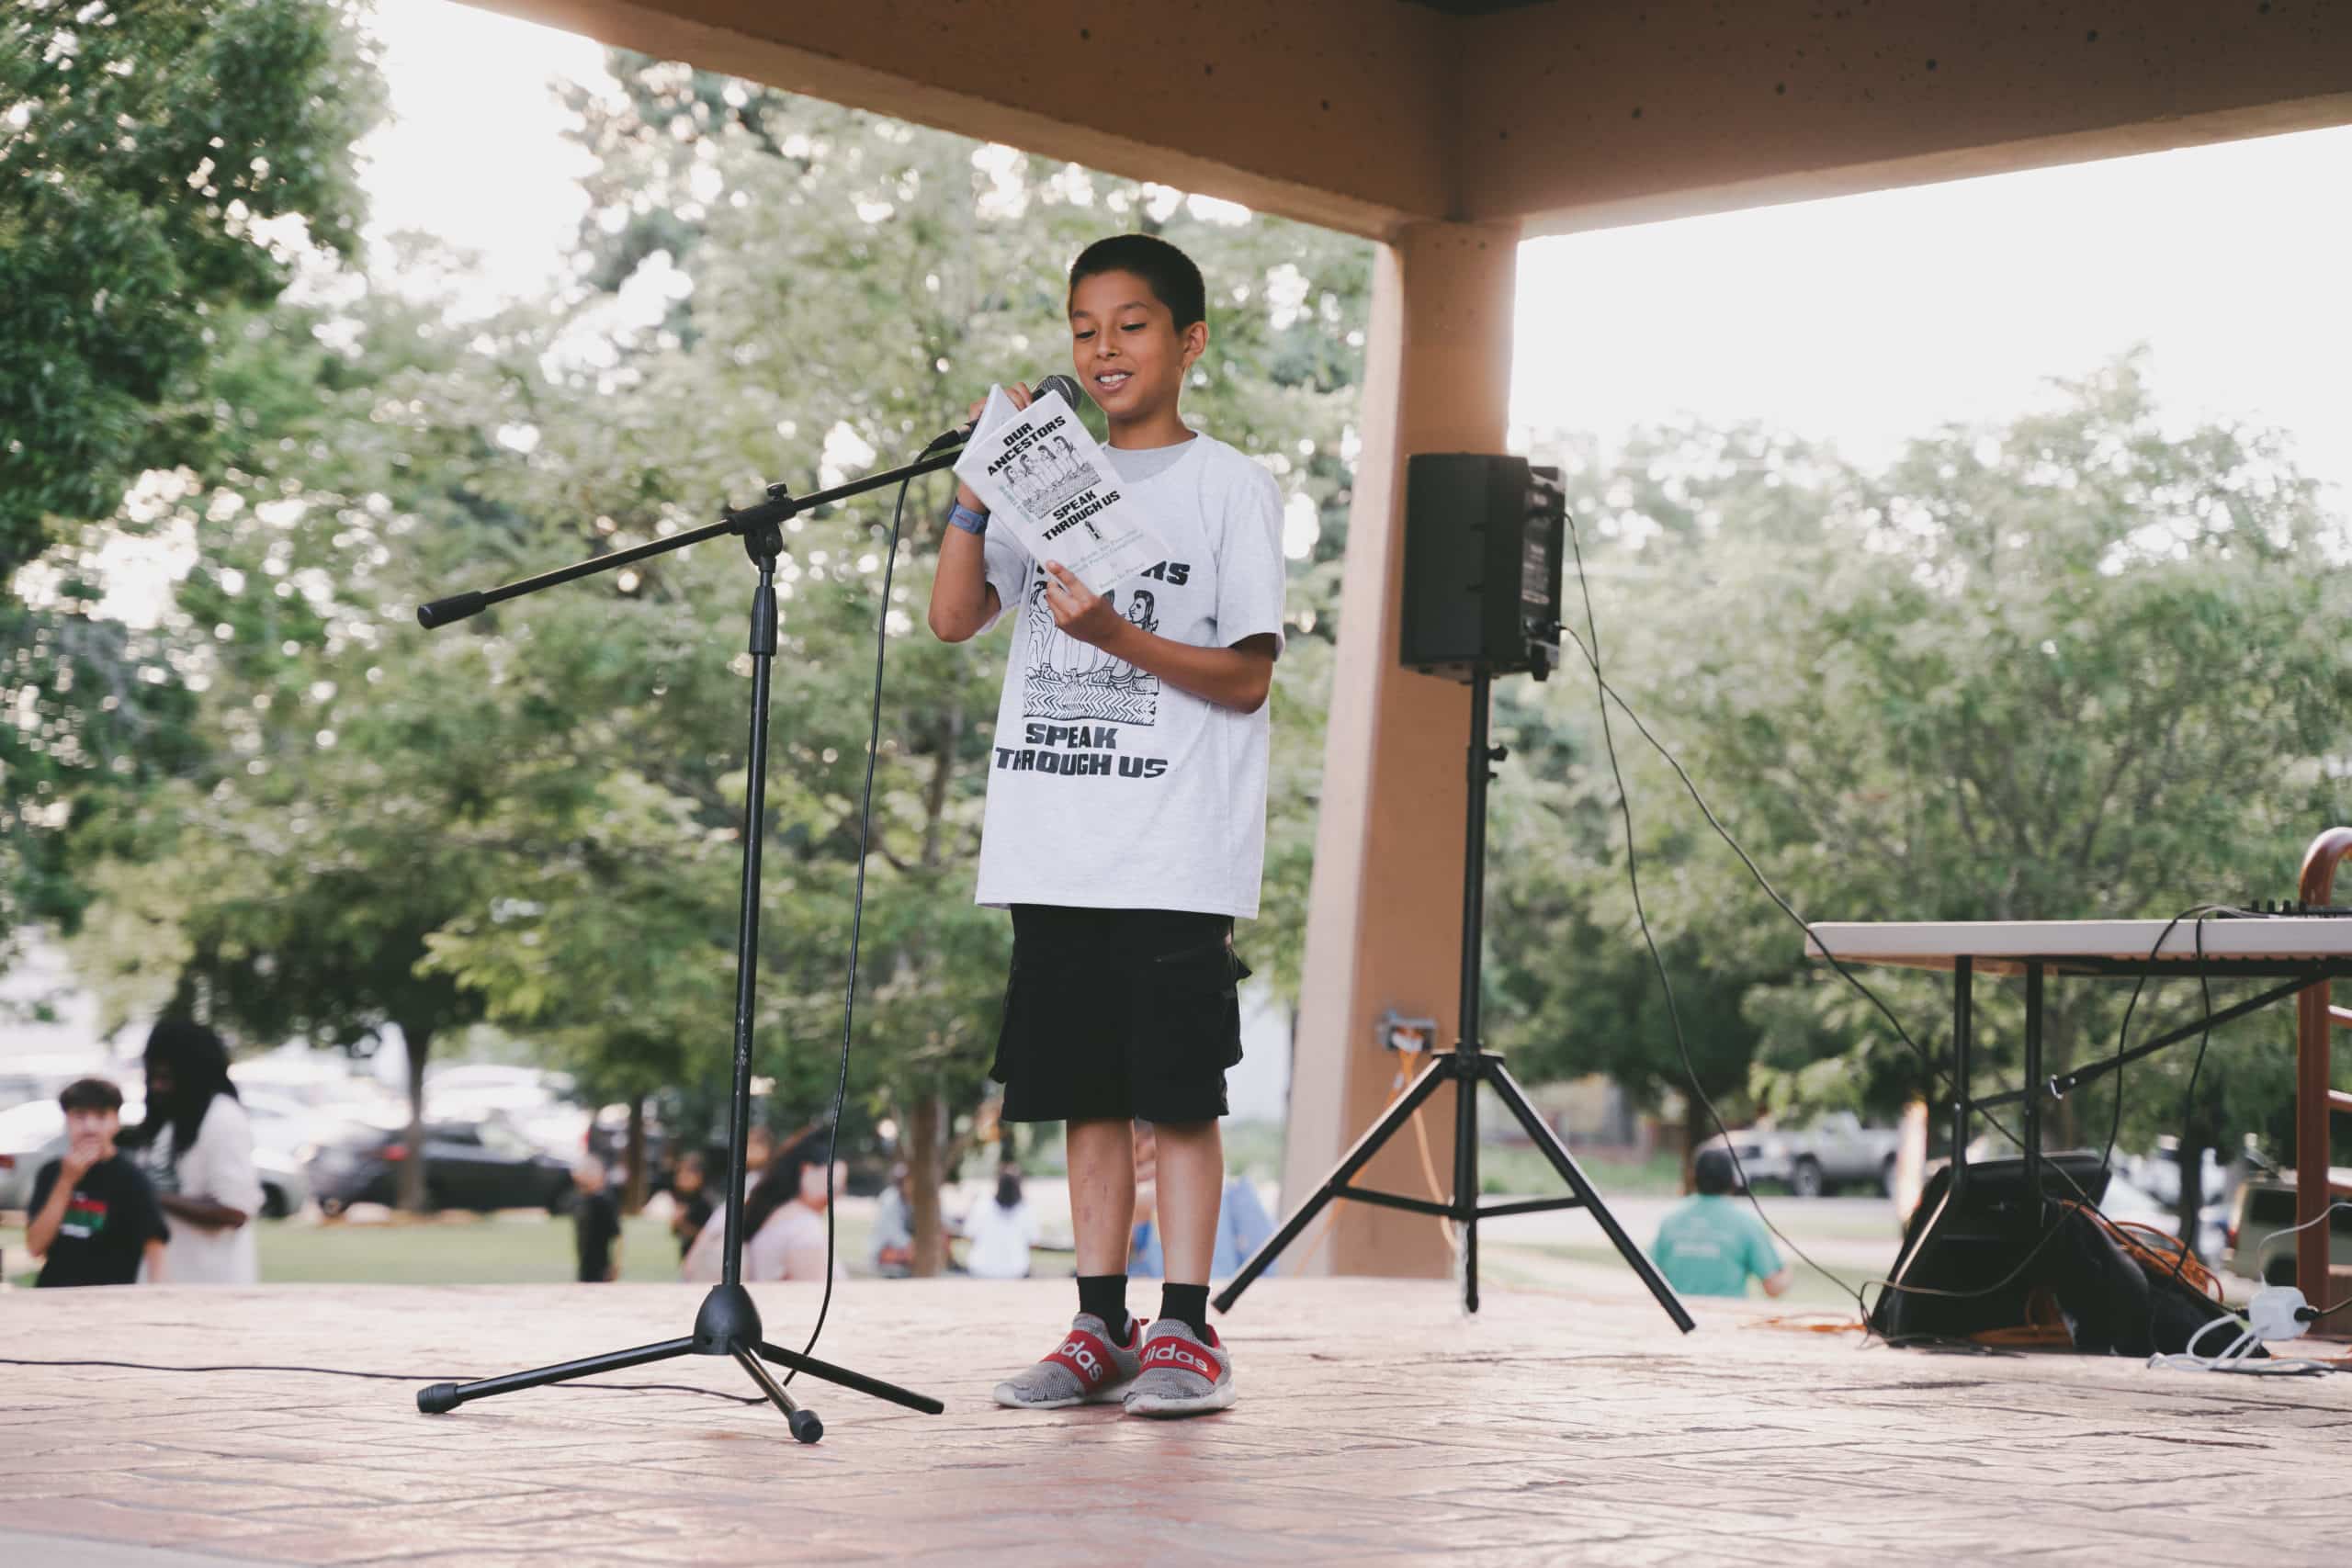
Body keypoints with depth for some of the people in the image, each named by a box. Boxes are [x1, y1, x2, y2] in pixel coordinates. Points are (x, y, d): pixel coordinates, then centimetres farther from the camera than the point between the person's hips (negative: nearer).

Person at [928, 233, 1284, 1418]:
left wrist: (1118, 638, -17)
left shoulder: (1230, 487, 2)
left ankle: (1186, 1331, 1)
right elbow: (953, 618, 5)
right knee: (1088, 1089, 7)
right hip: (1056, 848, 4)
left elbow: (1247, 677, -4)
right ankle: (1101, 1330, 12)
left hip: (1176, 852, -4)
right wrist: (978, 482, -3)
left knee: (1178, 1090, -4)